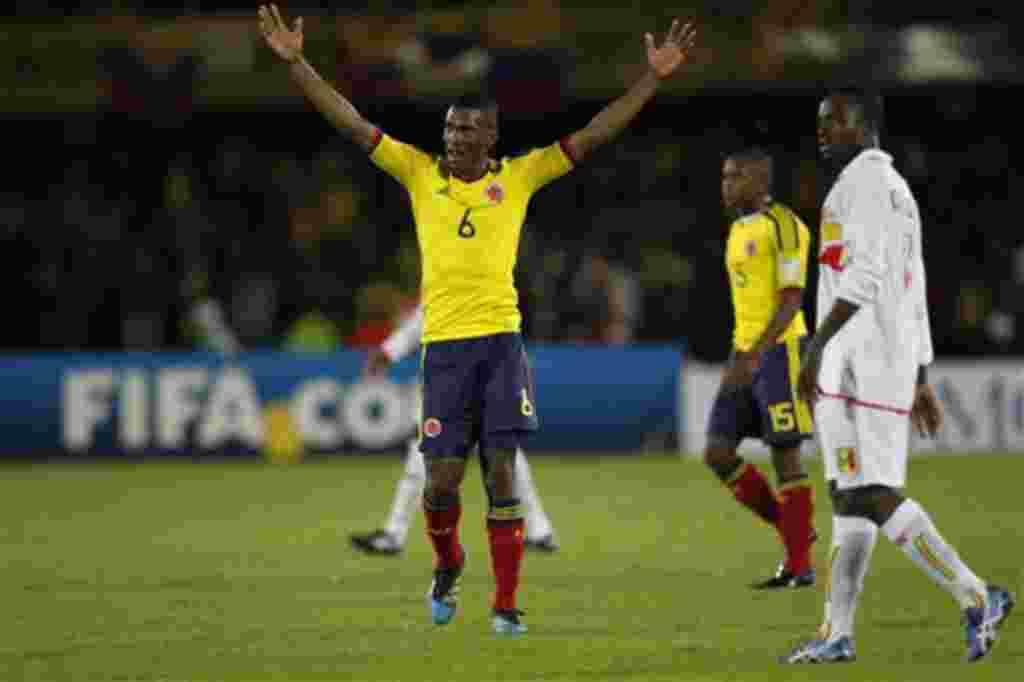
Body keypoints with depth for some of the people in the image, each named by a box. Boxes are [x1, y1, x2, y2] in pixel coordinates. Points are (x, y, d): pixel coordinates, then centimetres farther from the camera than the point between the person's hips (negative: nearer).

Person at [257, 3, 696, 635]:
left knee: (501, 470, -5)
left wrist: (654, 77, -3)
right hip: (444, 344, 1)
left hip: (501, 338, -1)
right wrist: (296, 62, -1)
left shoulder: (519, 177, 5)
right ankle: (448, 565, 29)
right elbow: (353, 123, 5)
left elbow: (594, 134, 3)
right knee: (443, 478, -2)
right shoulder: (419, 172, 7)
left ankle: (507, 603, 2)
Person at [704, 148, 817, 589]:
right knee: (718, 456, 2)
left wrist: (754, 356, -25)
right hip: (746, 354, 9)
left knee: (784, 455, -4)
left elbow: (792, 298, -18)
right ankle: (791, 528, 16)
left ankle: (799, 565, 4)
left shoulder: (783, 225, -12)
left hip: (779, 351, -9)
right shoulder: (739, 229, 16)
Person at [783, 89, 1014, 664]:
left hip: (865, 358, -10)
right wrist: (921, 380, 26)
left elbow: (864, 277, -20)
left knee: (876, 496, -12)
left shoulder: (866, 180, -9)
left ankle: (976, 599, -8)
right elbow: (916, 297, 24)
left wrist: (817, 346, -25)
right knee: (851, 499, 6)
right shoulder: (898, 189, 23)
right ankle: (838, 634, 5)